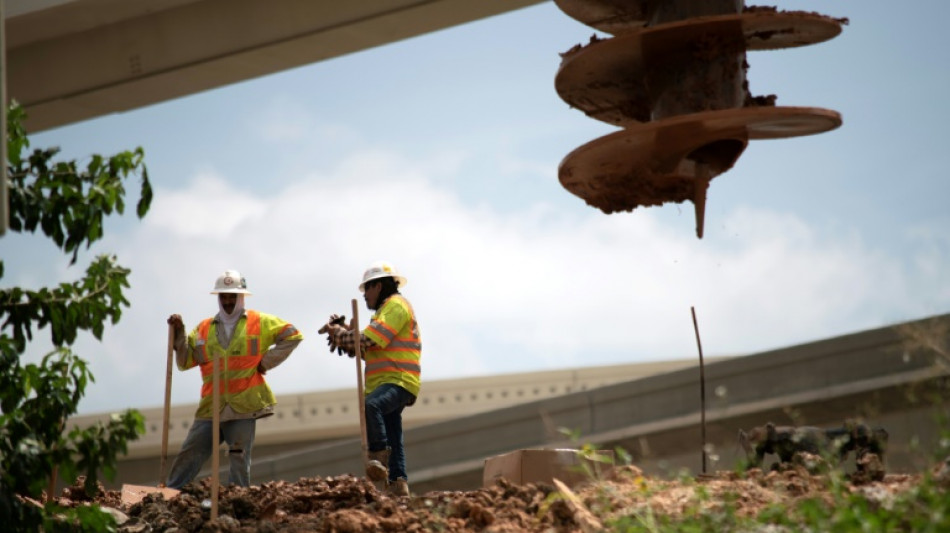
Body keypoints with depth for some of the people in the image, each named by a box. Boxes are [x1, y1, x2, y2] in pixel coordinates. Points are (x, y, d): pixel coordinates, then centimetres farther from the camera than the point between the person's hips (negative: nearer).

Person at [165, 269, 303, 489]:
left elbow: (292, 335, 7)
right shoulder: (204, 329, 14)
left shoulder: (260, 323, 7)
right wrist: (179, 335, -2)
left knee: (239, 459, -1)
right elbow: (185, 361, 12)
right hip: (211, 406, 3)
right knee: (189, 456, 2)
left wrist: (267, 361, 0)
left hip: (243, 405, -3)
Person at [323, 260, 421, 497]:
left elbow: (369, 341, -16)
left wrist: (338, 335, -3)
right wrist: (342, 333, 8)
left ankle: (380, 460, -39)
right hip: (384, 383, 11)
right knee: (393, 443, 7)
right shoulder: (385, 310, 29)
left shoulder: (396, 306, -4)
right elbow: (364, 349, 23)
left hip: (399, 381, -11)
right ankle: (398, 484, 6)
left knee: (370, 406, -37)